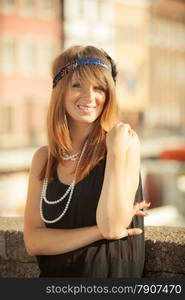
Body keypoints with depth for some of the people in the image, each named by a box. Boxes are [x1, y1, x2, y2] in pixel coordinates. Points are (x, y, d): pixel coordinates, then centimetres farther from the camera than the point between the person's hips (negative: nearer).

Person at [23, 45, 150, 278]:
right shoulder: (44, 158, 5)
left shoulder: (126, 141, -5)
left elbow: (112, 227, -12)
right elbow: (33, 241, 0)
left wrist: (116, 151, -16)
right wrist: (98, 231, -11)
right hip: (53, 274, 3)